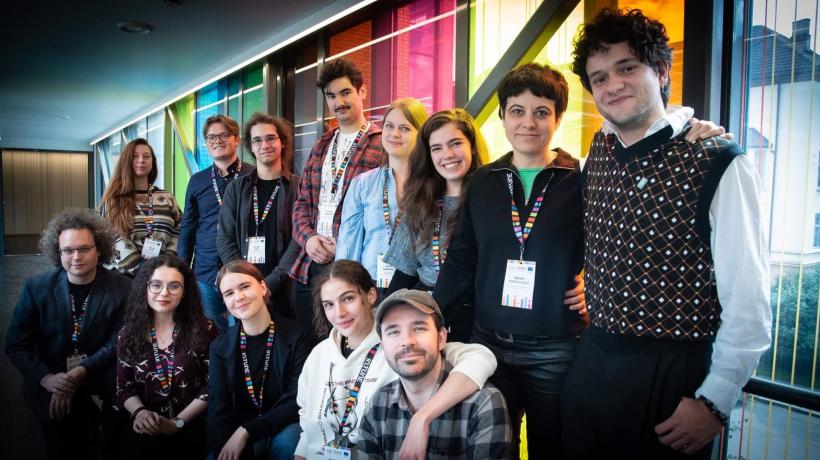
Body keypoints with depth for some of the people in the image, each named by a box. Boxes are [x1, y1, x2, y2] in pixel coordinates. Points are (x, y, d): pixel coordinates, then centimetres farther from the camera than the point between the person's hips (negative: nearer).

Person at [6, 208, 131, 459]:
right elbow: (16, 344, -2)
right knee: (56, 411, -29)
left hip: (101, 371, 0)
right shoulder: (36, 287, -3)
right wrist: (46, 378, -20)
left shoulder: (122, 288, -8)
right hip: (50, 374, 0)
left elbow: (118, 343, -9)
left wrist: (78, 374, -23)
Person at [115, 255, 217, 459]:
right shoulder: (129, 333, 7)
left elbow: (211, 387, -2)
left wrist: (177, 423, -10)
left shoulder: (204, 330, -2)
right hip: (146, 426, 1)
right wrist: (139, 411, -11)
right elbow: (124, 388, 9)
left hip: (190, 426, -1)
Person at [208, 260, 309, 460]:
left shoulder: (294, 337, -9)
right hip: (238, 432, 2)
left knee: (285, 442, -33)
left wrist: (246, 431, -22)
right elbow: (217, 409, -6)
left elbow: (297, 399, -13)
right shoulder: (220, 347, 0)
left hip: (283, 428, -1)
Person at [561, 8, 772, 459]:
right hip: (591, 362, 6)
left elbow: (748, 302, -14)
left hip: (672, 373, -5)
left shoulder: (718, 164, -14)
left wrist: (715, 402, -13)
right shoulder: (598, 155, 4)